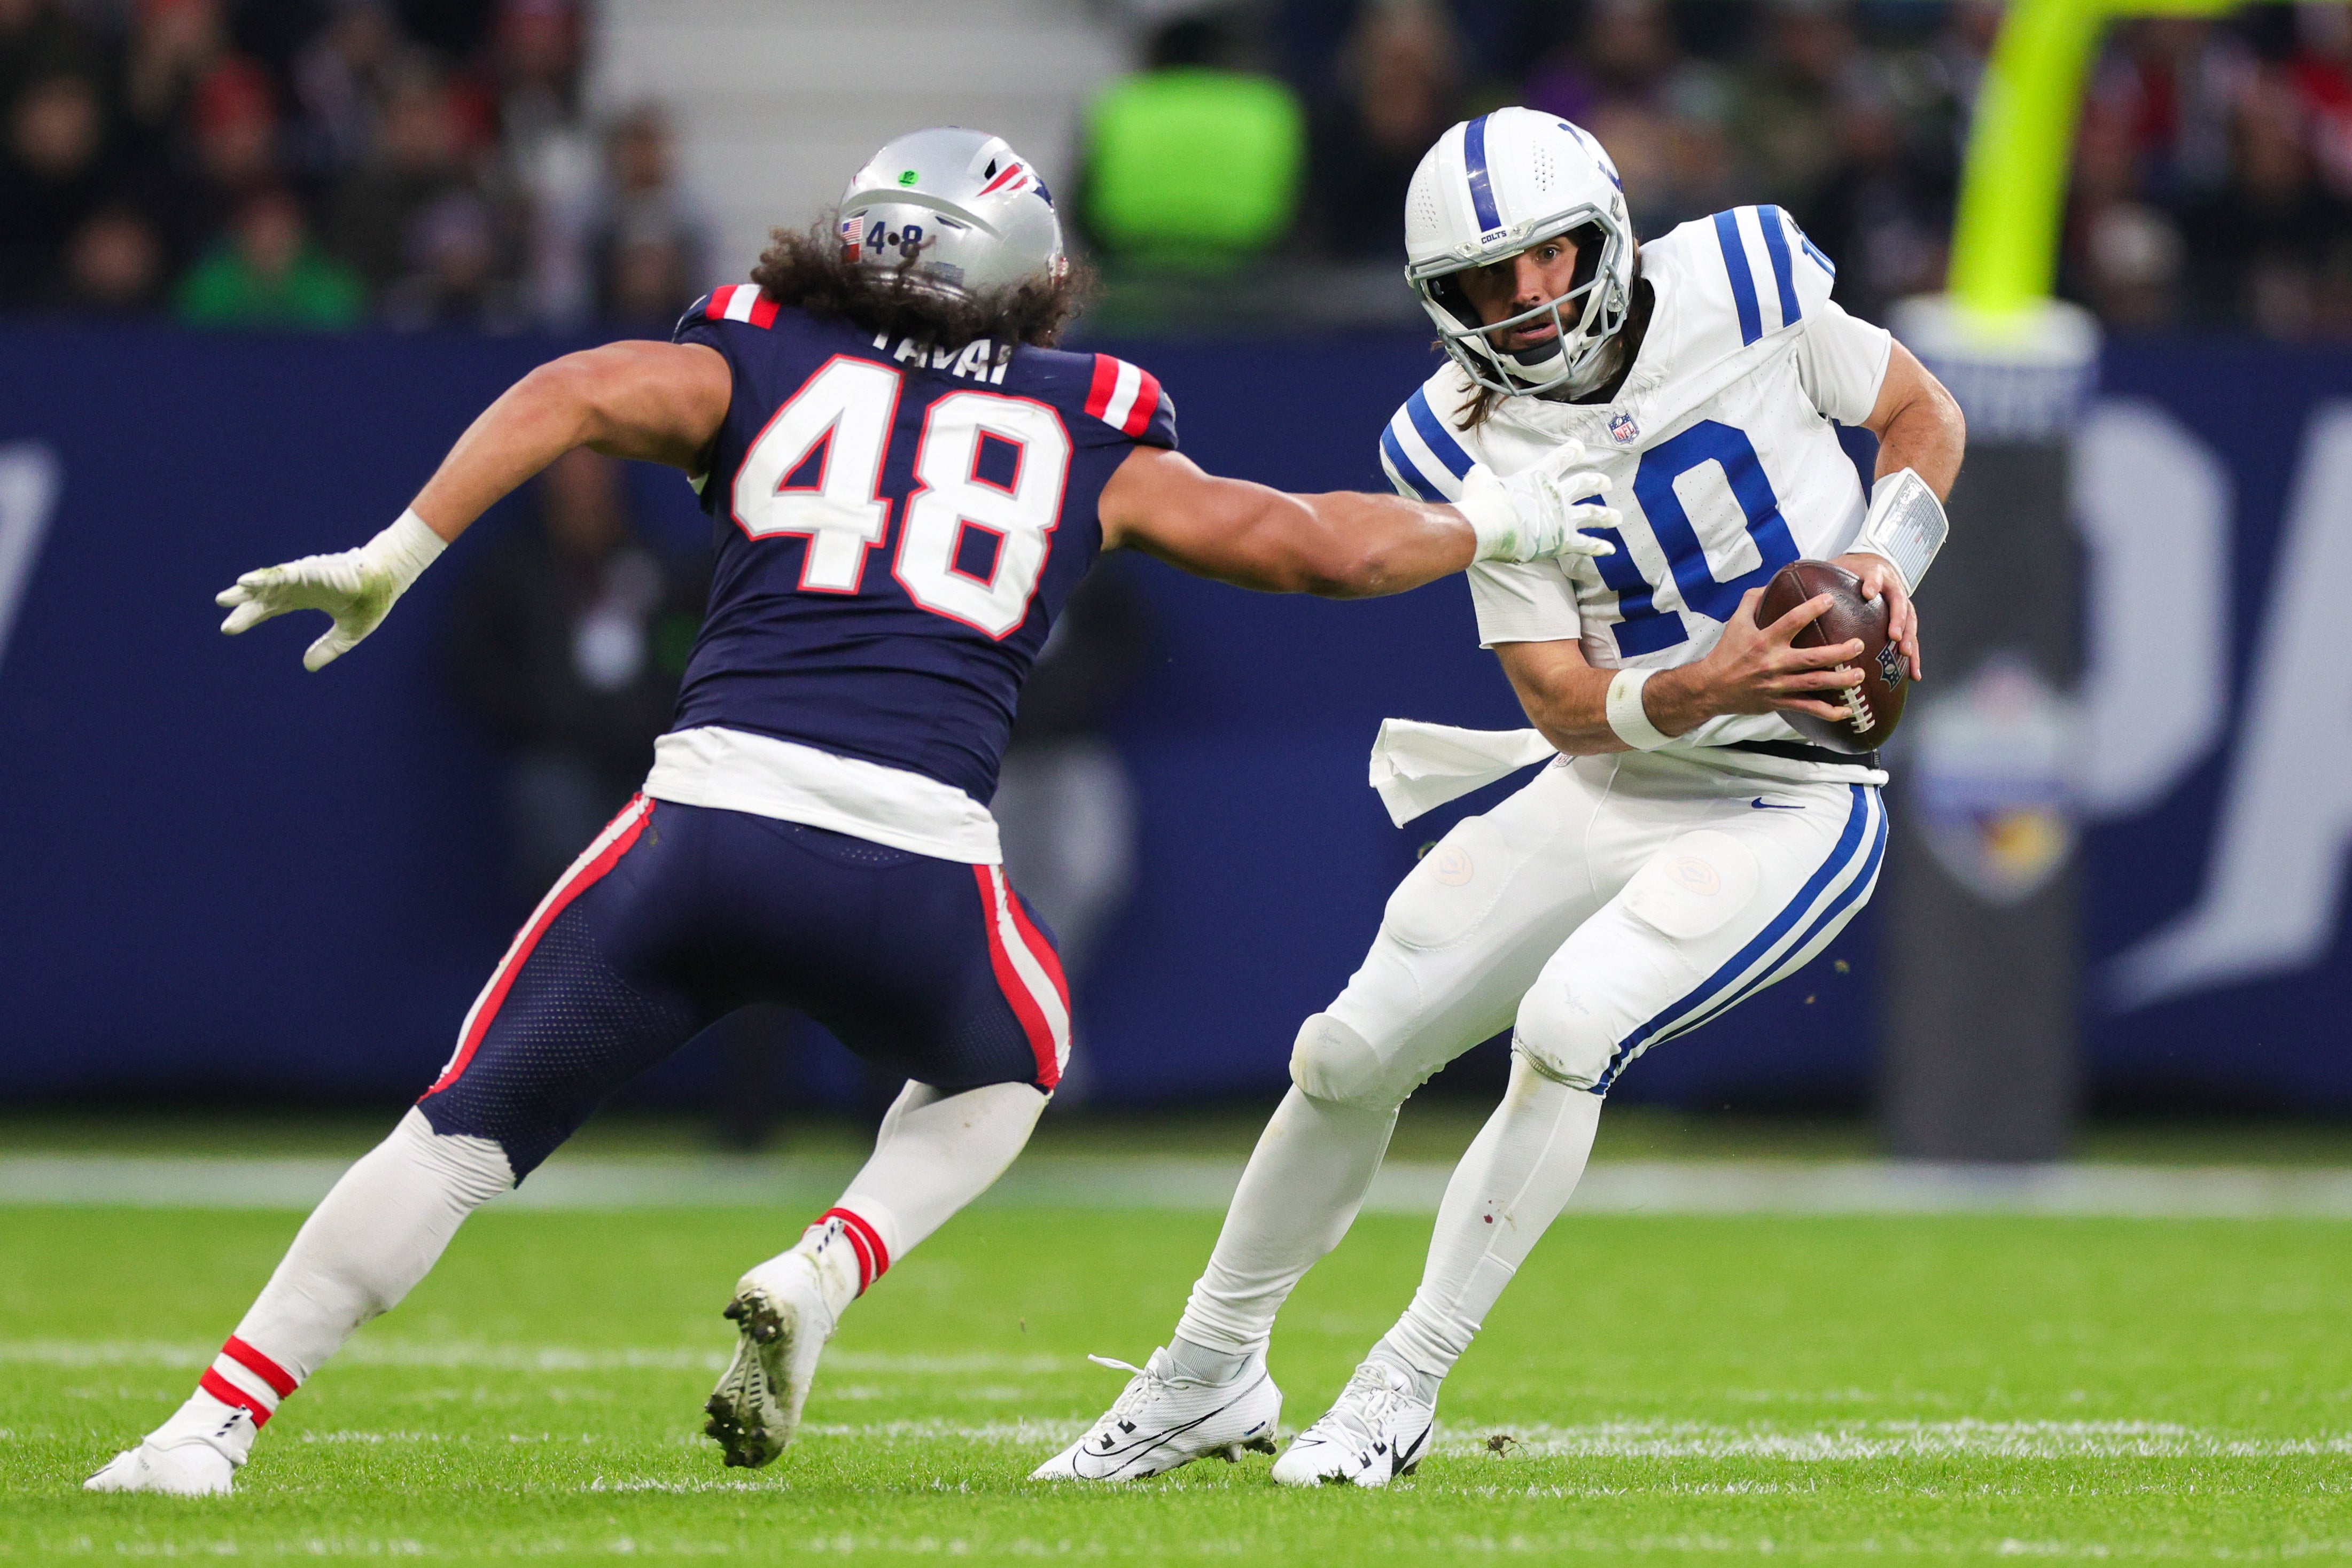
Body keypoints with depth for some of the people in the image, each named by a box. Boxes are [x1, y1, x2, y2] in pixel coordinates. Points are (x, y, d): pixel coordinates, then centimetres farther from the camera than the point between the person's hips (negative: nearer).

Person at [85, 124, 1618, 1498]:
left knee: (469, 1133, 10)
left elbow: (573, 394, -1)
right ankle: (825, 1271, 7)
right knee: (1003, 1069, 34)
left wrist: (391, 561, -1)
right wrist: (1495, 521, 38)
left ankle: (217, 1424, -1)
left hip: (712, 814, 0)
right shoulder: (1089, 444, 19)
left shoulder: (759, 367, 17)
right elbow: (1317, 543, 21)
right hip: (918, 864, 0)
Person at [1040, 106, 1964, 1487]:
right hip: (1615, 785, 4)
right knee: (1355, 1054, 4)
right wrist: (1703, 689, -31)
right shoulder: (1472, 444, -9)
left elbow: (1923, 416, 4)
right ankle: (1211, 1373, 28)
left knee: (1570, 1021, -26)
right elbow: (1570, 708, -11)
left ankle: (1403, 1389, -11)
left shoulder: (1741, 284, -13)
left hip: (1792, 802, -4)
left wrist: (1889, 558, -15)